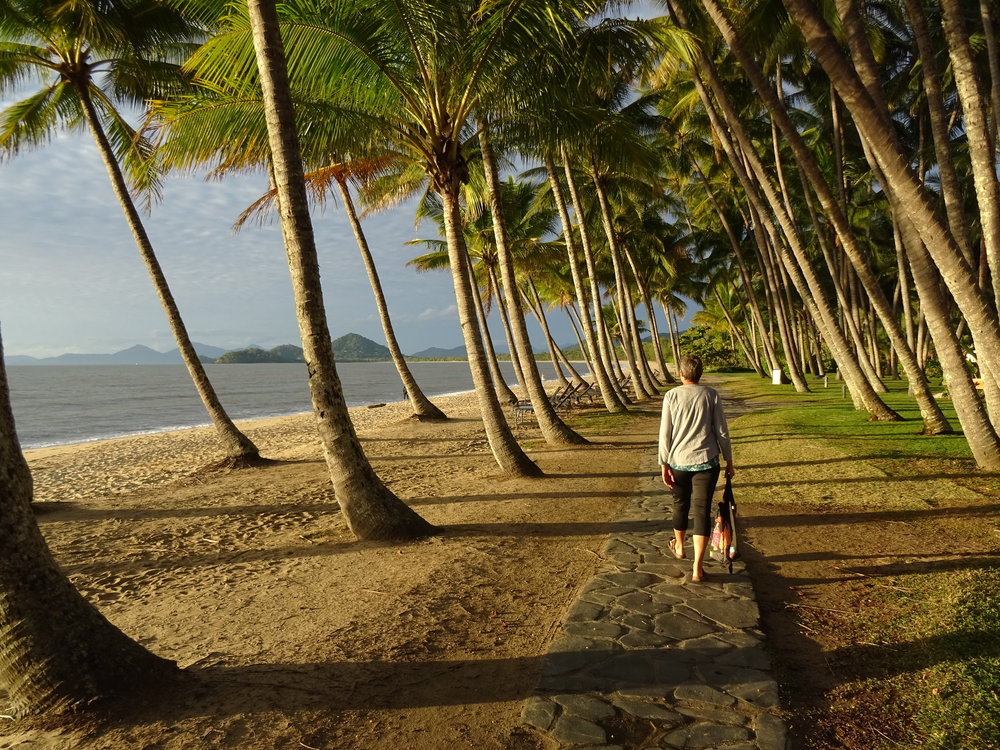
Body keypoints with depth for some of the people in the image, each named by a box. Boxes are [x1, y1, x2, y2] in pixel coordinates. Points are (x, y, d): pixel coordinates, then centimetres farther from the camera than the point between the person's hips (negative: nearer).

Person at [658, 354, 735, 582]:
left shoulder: (672, 395, -3)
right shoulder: (711, 395, -3)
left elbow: (665, 433, -4)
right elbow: (722, 431, -1)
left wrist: (664, 464, 2)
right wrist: (729, 461, 10)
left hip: (678, 461, 1)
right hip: (706, 461, -1)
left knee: (680, 505, 20)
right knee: (702, 510, 1)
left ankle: (679, 546, 43)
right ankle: (697, 567, -2)